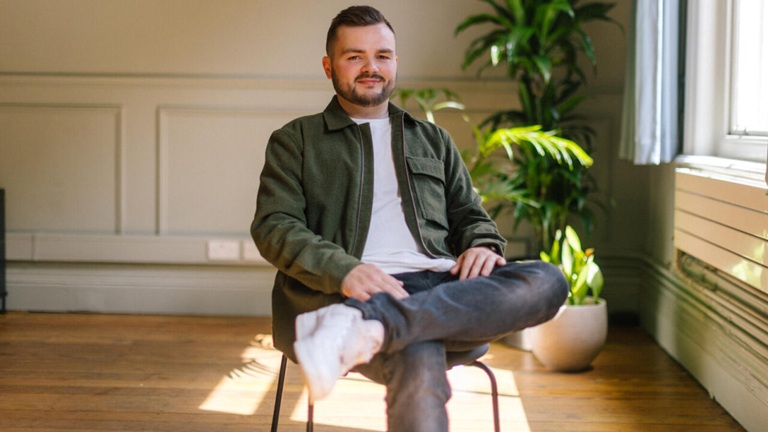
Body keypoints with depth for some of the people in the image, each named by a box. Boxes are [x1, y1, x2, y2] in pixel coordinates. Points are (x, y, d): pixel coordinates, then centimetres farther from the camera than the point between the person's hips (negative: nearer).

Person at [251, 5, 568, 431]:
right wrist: (343, 270, -16)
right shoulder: (295, 141, 19)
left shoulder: (433, 140, 32)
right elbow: (273, 227, 5)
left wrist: (483, 245, 0)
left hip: (441, 285, 5)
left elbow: (471, 215, 28)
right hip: (363, 287, -4)